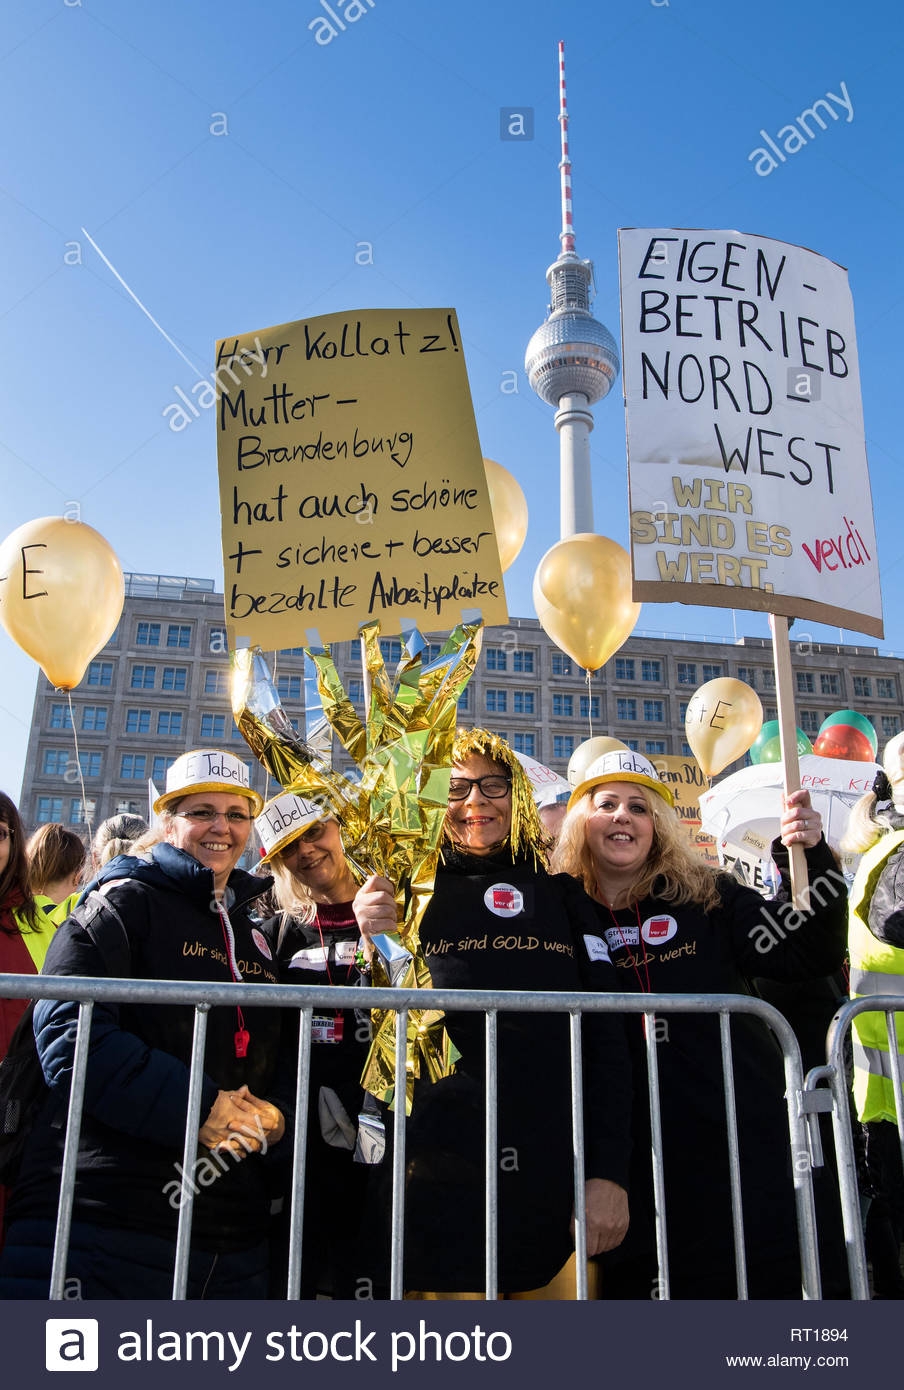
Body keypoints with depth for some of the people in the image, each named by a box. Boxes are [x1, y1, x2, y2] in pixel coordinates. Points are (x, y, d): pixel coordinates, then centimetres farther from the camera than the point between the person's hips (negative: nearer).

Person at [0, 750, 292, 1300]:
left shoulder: (254, 937, 18)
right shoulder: (127, 902, -2)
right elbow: (69, 1033, -14)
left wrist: (273, 1111, -2)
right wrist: (199, 1108, -19)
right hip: (99, 1224, -6)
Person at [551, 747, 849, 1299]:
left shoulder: (707, 898, 6)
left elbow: (811, 952, 1)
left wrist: (812, 856, -10)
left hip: (743, 1138, 1)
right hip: (634, 1155, -1)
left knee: (766, 1283, 6)